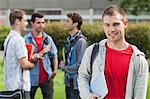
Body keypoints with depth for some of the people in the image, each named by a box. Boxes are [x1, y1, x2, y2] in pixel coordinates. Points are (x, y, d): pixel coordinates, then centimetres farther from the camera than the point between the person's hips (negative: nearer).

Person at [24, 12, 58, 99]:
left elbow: (54, 56, 10)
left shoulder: (48, 39, 8)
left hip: (47, 77, 3)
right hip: (32, 78, -3)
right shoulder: (26, 39, -5)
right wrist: (43, 52, -14)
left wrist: (55, 70, -4)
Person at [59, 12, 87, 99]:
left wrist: (64, 68, -6)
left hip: (76, 82, -8)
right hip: (68, 81, 8)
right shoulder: (70, 39, 11)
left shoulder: (81, 41, -16)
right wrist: (63, 63, 1)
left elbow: (80, 64, -19)